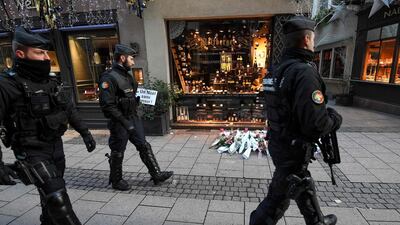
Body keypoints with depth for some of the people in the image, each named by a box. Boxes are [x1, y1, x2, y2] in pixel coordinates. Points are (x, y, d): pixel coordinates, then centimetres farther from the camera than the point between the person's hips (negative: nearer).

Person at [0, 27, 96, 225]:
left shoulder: (51, 81, 6)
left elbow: (69, 109, 14)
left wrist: (84, 132, 11)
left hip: (56, 146, 6)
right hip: (32, 151, -6)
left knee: (51, 195, 20)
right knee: (56, 197, -12)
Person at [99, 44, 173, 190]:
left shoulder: (128, 75, 10)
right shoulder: (109, 78, -17)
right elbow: (107, 105, -23)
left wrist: (141, 97, 7)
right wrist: (124, 122, -23)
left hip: (134, 118, 8)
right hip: (119, 122, -8)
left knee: (144, 146, 9)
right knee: (118, 153, 9)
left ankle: (157, 175, 17)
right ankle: (116, 181, 29)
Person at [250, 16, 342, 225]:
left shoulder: (281, 69, 4)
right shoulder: (305, 72, -25)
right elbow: (316, 123, -29)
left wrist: (324, 111, 15)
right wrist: (335, 119, -7)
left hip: (279, 143, 10)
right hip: (293, 149, -9)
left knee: (304, 186, 27)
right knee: (278, 198, 10)